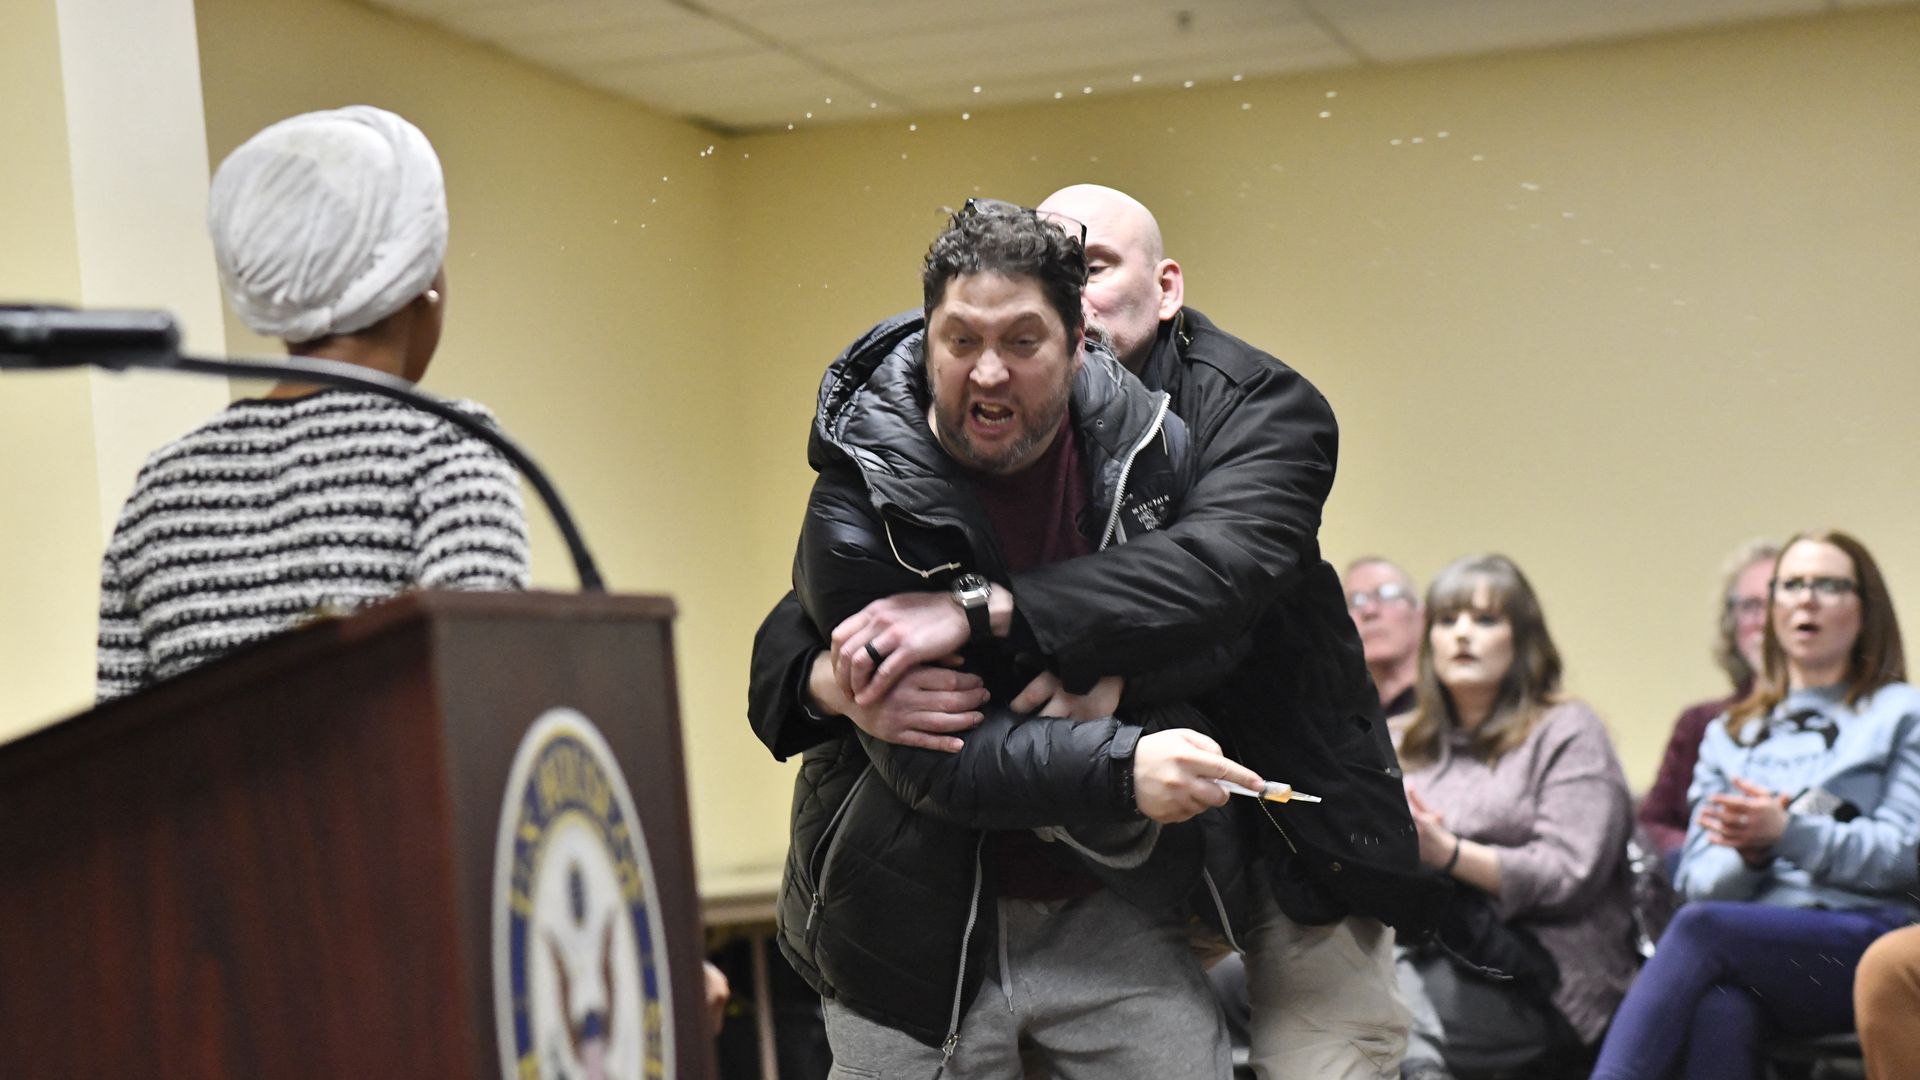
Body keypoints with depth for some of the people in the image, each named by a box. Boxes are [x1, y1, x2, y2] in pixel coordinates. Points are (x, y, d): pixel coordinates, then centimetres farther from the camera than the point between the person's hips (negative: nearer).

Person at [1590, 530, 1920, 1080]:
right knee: (1719, 1014, -37)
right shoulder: (1727, 735, 26)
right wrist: (1748, 854, -8)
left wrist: (1787, 833, -14)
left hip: (1863, 946, -3)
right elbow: (1697, 879, 16)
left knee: (1702, 926, -34)